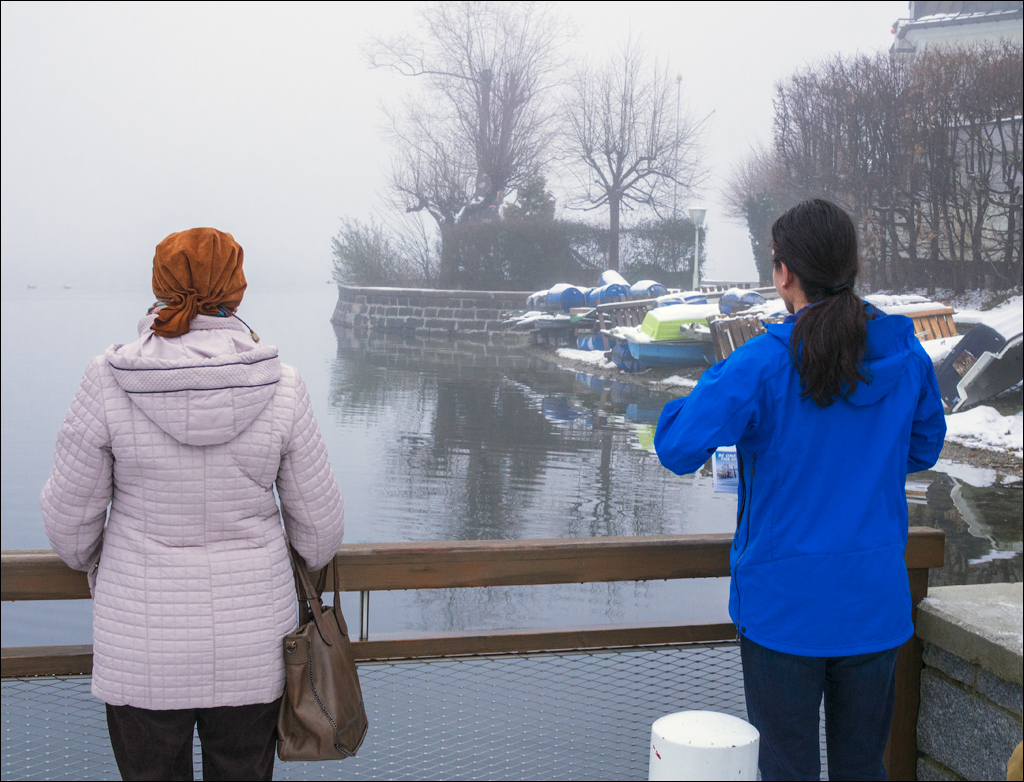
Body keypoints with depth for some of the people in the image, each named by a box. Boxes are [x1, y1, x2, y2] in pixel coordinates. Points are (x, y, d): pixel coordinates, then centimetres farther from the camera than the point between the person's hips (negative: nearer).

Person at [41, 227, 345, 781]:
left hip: (142, 639, 0)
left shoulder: (107, 382, -14)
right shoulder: (279, 388, -12)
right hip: (252, 639, 1)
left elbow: (70, 512, -3)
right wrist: (308, 563, 20)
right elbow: (319, 521, -3)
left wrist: (91, 564, 20)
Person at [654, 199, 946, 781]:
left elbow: (677, 448, -17)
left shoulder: (764, 364, -17)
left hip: (784, 604, -4)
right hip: (876, 602, 4)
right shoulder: (907, 356, -2)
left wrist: (716, 380, -1)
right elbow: (922, 450, 13)